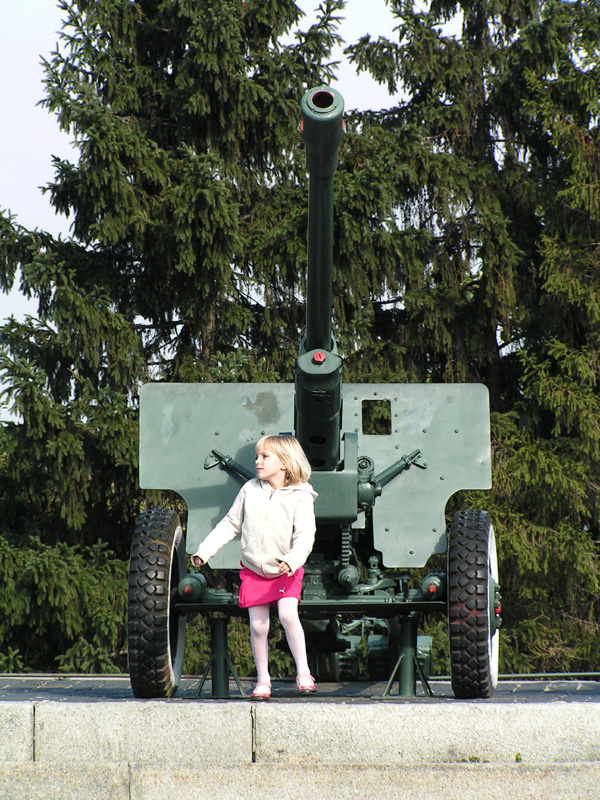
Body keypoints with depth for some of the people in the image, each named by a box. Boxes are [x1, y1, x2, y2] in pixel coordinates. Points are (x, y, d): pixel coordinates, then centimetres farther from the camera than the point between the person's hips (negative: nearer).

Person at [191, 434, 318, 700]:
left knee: (287, 614, -23)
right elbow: (230, 524, 10)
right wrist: (204, 551, 5)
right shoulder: (250, 490, 2)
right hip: (254, 570, 3)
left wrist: (291, 561, -35)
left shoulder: (300, 497, -9)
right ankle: (262, 680, 14)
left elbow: (305, 536, -18)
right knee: (258, 626, 0)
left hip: (286, 571, -3)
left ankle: (303, 673, -13)